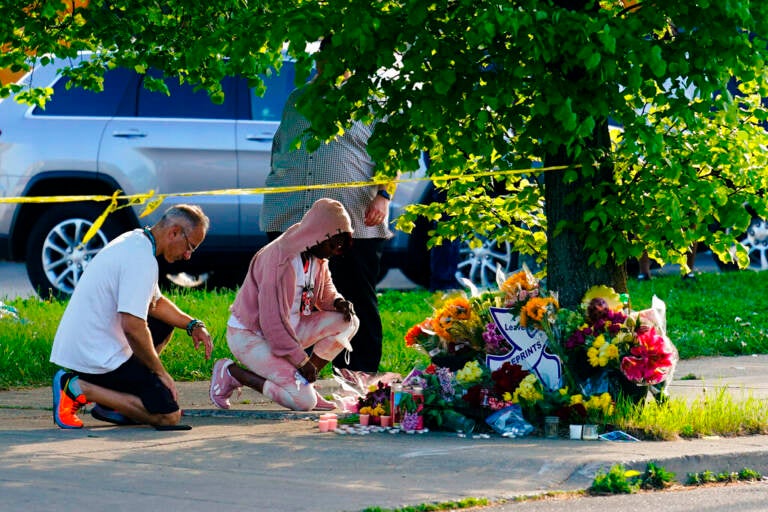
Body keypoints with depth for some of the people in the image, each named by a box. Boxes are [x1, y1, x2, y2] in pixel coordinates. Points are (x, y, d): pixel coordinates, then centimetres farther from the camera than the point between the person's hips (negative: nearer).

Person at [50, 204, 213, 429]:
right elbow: (132, 327, -26)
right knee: (169, 416, -11)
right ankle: (78, 389, -10)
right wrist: (160, 372, -14)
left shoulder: (133, 241, 13)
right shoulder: (142, 260, -19)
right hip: (96, 357, -10)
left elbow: (155, 302, 26)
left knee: (163, 324, 26)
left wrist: (192, 325, 12)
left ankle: (112, 403, 14)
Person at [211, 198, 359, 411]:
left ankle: (304, 384, 0)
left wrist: (337, 302, -7)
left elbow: (326, 291, 19)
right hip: (250, 335, -9)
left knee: (348, 322, -4)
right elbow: (273, 319, -27)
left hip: (288, 329, 9)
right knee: (304, 401, -21)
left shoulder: (317, 257, 0)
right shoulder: (280, 260, -27)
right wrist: (301, 360, -21)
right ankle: (230, 373, -5)